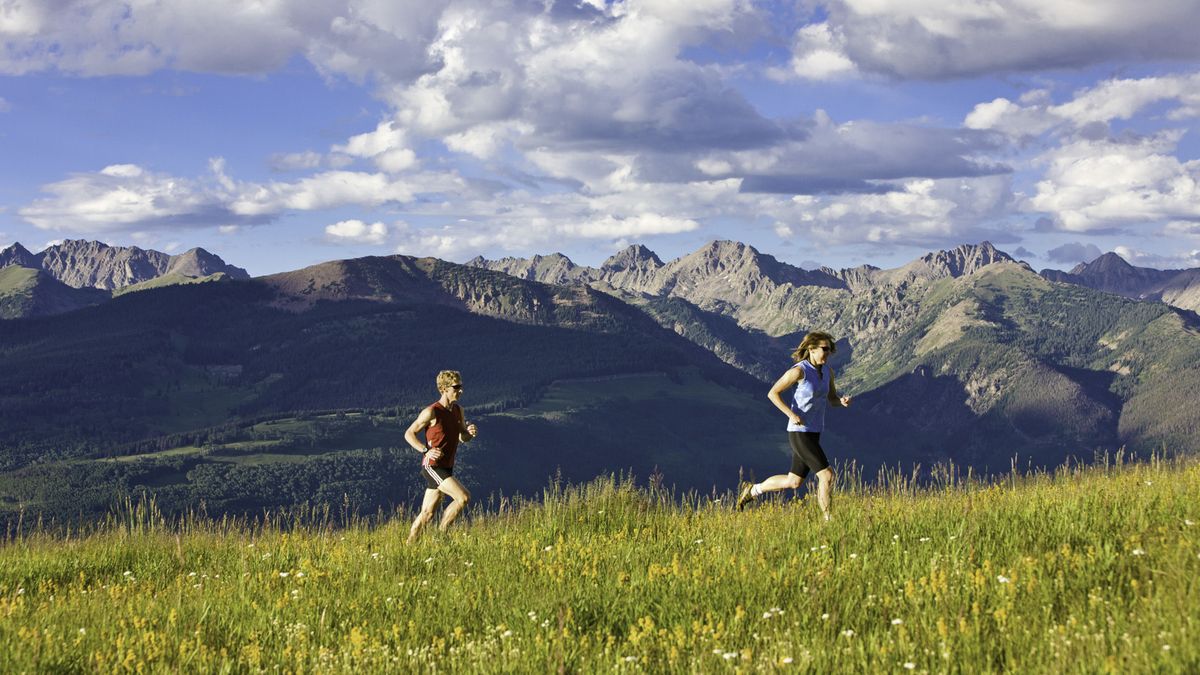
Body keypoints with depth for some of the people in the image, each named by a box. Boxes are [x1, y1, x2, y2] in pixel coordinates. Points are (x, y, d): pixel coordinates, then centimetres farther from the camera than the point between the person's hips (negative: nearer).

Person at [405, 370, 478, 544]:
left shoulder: (458, 410, 9)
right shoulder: (432, 412, -14)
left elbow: (462, 438, 19)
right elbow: (409, 434, -7)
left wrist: (470, 432, -5)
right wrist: (426, 450, -20)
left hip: (446, 468, 8)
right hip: (432, 466, -8)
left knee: (427, 514, 10)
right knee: (464, 497, -18)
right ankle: (440, 534, -6)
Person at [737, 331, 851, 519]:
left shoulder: (827, 371, 6)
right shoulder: (799, 370, -17)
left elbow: (832, 399, 16)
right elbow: (773, 393, -12)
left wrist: (843, 401, -7)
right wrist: (791, 414, -20)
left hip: (813, 433, 9)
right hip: (800, 433, -8)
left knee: (793, 482, 16)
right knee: (827, 475, -12)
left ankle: (752, 490, 34)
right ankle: (828, 520, 0)